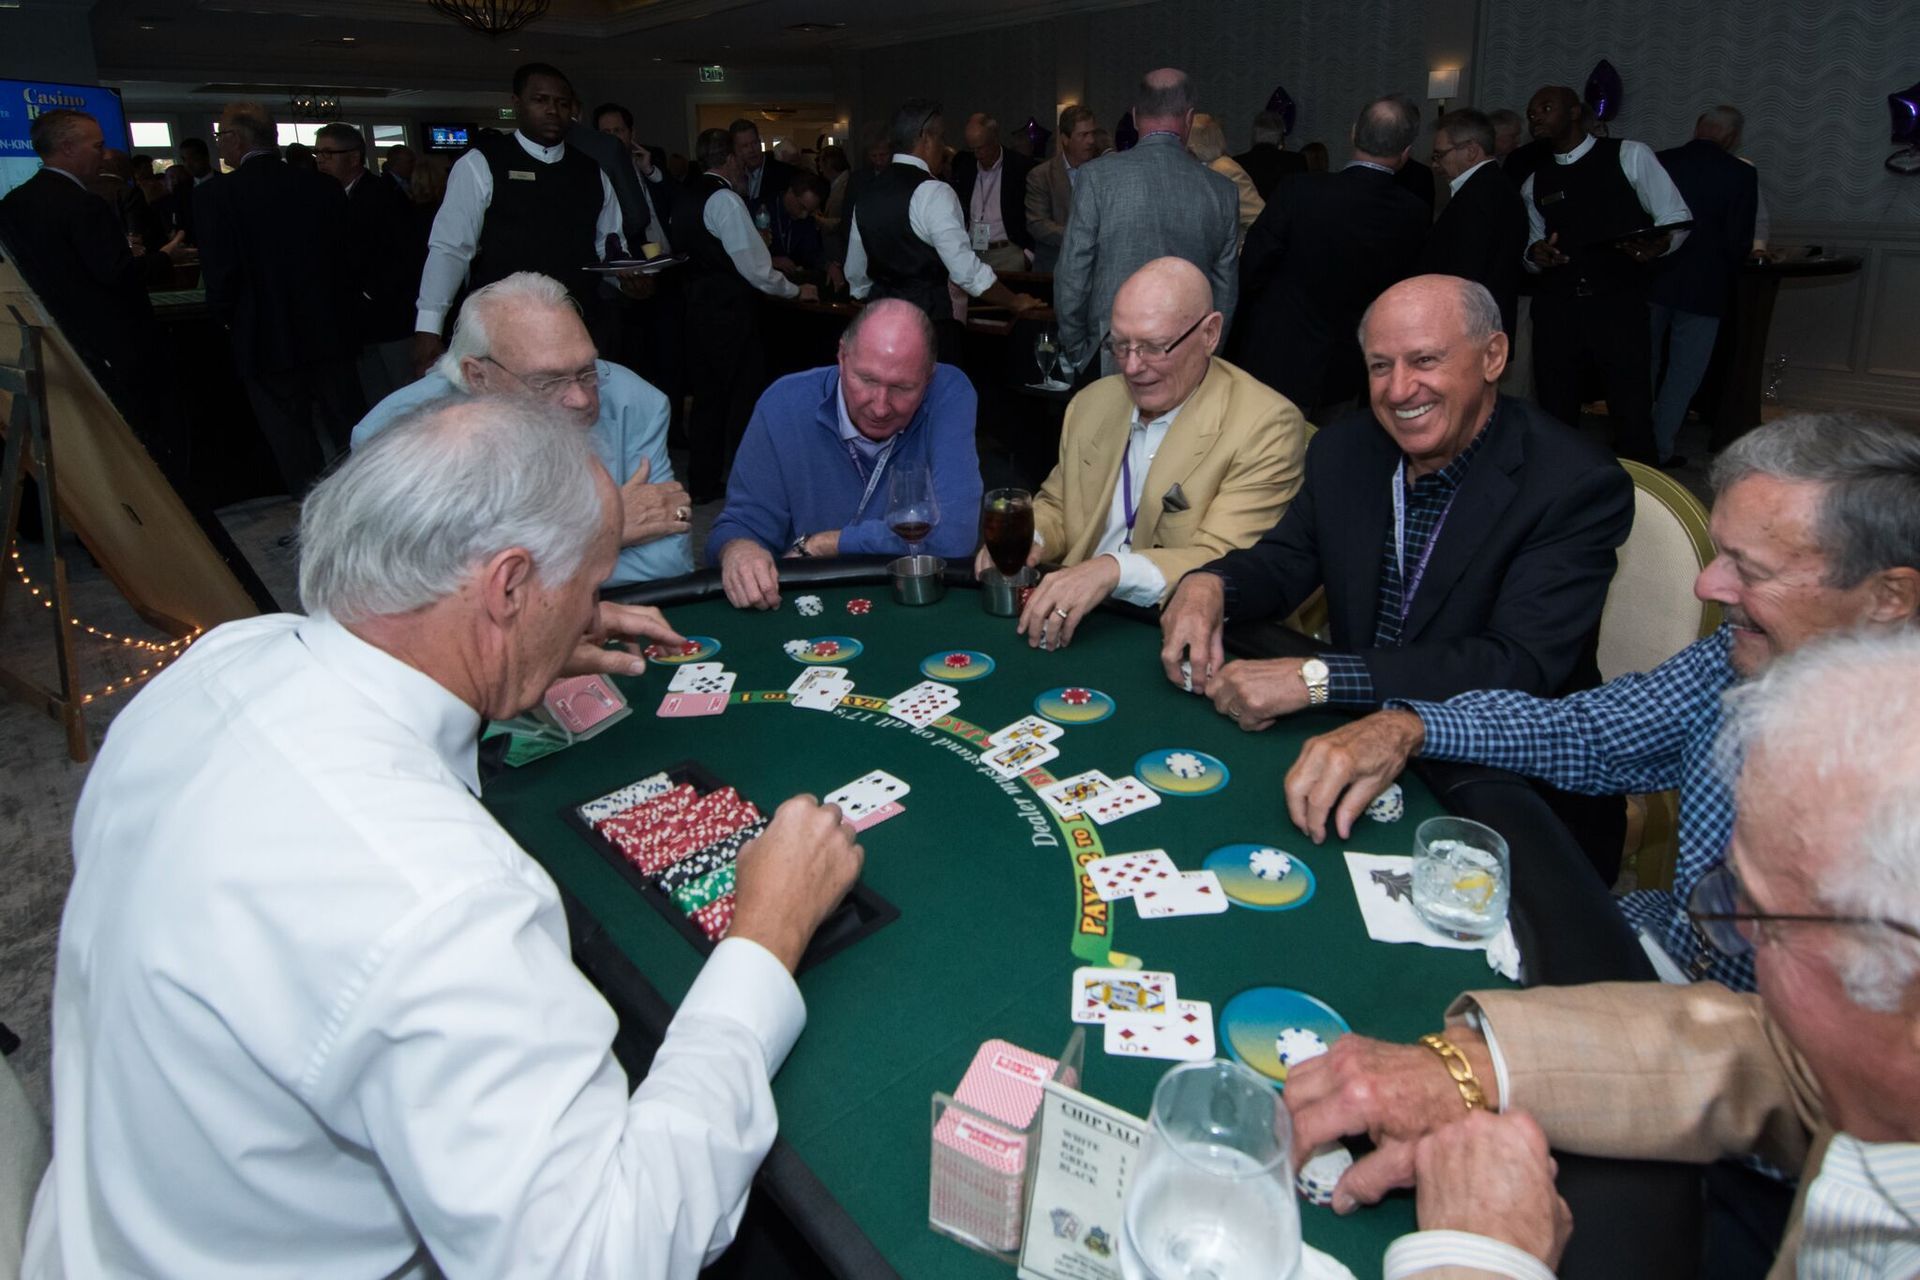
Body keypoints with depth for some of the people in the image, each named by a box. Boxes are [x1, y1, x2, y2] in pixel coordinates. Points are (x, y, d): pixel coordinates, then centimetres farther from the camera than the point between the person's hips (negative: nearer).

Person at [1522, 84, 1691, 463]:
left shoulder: (1630, 156, 2)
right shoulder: (1534, 183, 14)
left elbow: (1677, 217, 2)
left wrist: (1660, 243, -21)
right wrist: (1535, 254, -3)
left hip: (1619, 305, -3)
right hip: (1555, 308, 4)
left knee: (1633, 419, -5)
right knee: (1555, 418, 7)